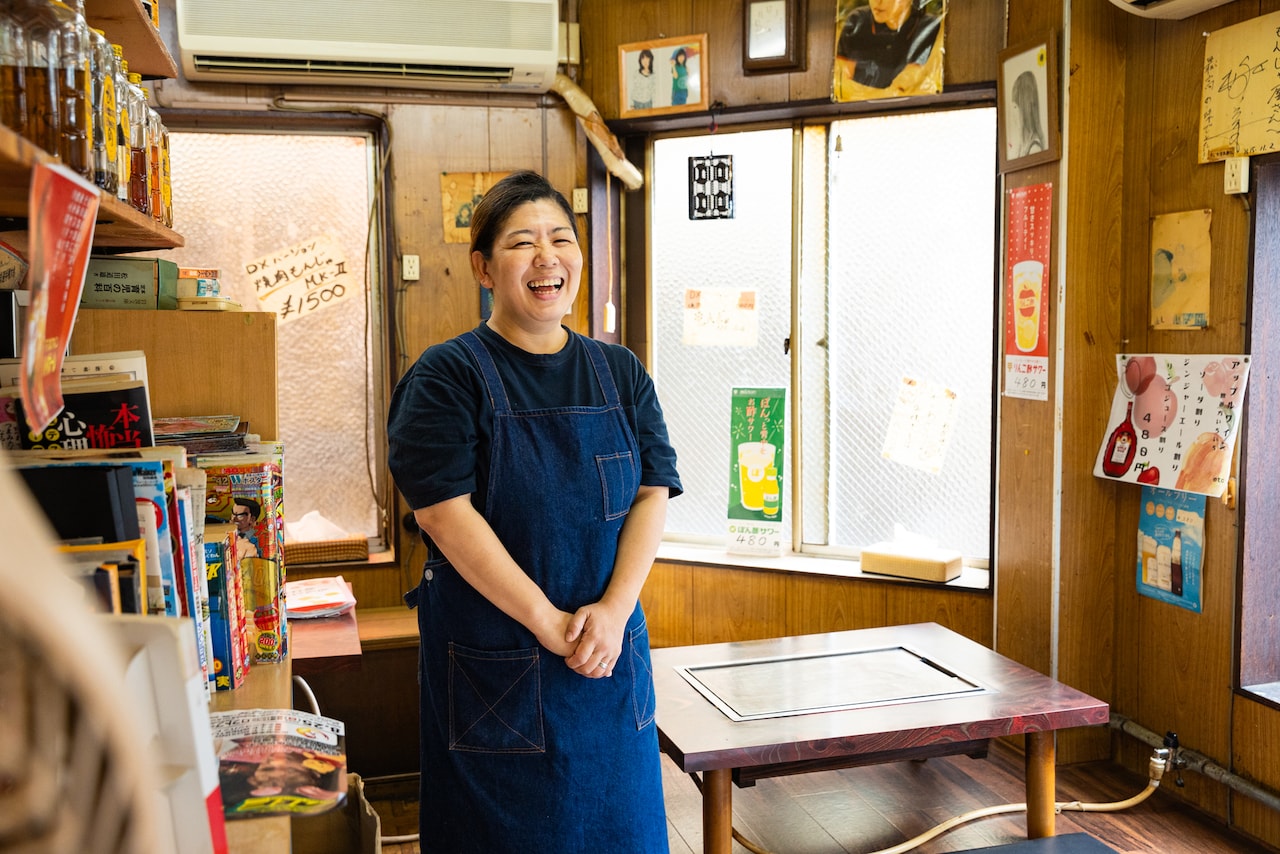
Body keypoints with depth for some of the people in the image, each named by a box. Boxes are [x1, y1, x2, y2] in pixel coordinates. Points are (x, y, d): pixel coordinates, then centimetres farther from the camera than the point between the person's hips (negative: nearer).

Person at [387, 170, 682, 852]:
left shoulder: (620, 373, 7)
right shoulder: (448, 376, -7)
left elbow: (654, 492, 2)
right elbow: (445, 513, -15)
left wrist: (614, 608, -13)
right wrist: (548, 623, -17)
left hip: (611, 651, 4)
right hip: (494, 661, -4)